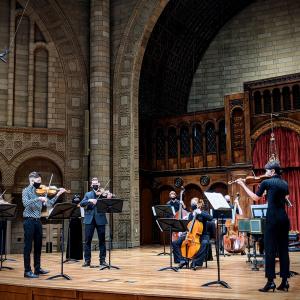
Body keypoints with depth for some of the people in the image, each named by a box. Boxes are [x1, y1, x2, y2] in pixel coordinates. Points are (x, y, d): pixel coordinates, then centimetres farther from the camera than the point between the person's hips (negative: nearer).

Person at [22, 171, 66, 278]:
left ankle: (37, 268, 23)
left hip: (38, 221, 6)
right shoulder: (26, 191, -5)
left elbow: (49, 203, 7)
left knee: (38, 246, 13)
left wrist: (57, 195, -2)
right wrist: (38, 198, -30)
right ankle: (27, 271, 5)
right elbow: (25, 203, -23)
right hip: (29, 221, -6)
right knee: (28, 246, -1)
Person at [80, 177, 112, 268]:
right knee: (88, 240, 1)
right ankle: (87, 260, 9)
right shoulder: (88, 194, 14)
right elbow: (81, 203, 0)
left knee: (102, 240, 3)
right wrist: (89, 200, -17)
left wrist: (108, 198, -23)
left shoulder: (103, 193, 8)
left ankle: (102, 260, 10)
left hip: (100, 219, -1)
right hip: (89, 219, 1)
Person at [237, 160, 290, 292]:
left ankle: (270, 281, -5)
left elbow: (255, 198, 7)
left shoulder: (266, 182, -4)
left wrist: (243, 185, 14)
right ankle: (284, 281, 9)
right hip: (284, 218, 6)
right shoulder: (285, 184, 12)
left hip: (273, 218, -6)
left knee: (270, 250, -3)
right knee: (283, 249, 7)